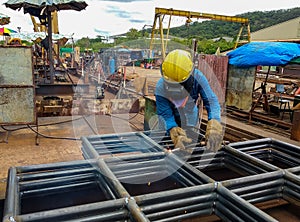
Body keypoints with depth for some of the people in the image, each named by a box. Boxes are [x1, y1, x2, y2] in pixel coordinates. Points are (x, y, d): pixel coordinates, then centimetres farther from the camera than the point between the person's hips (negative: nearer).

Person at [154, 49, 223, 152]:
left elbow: (211, 101, -34)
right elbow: (165, 115, -31)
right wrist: (174, 131, -52)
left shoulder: (197, 78, -30)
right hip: (173, 124, -2)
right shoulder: (161, 87, -31)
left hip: (192, 124, 2)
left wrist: (214, 123, -53)